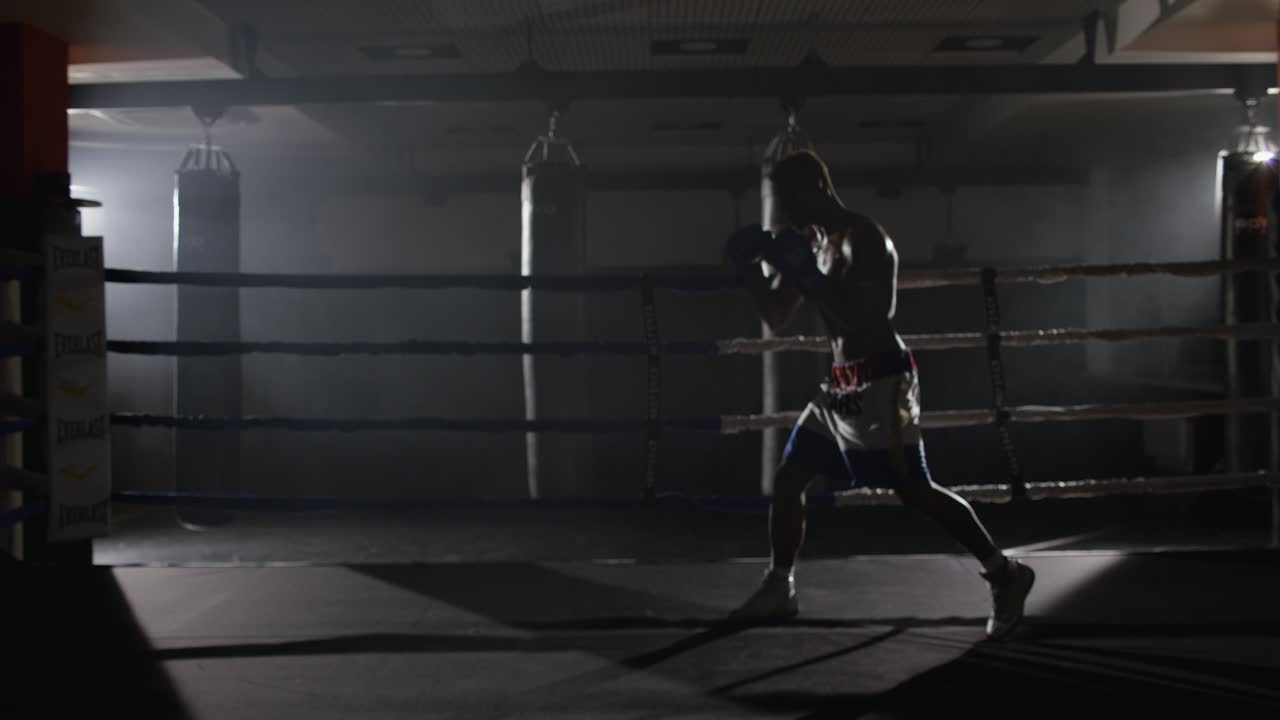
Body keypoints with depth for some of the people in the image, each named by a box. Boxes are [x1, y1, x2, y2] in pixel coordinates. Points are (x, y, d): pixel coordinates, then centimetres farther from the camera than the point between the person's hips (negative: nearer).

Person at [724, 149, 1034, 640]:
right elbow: (776, 317, 19)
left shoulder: (863, 238, -14)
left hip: (881, 381, -9)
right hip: (843, 384, 9)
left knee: (913, 489, -11)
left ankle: (1004, 575, -3)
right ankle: (780, 588, 19)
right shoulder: (812, 244, 13)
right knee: (788, 477, 9)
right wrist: (752, 267, 5)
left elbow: (859, 320, -23)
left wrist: (805, 273, -24)